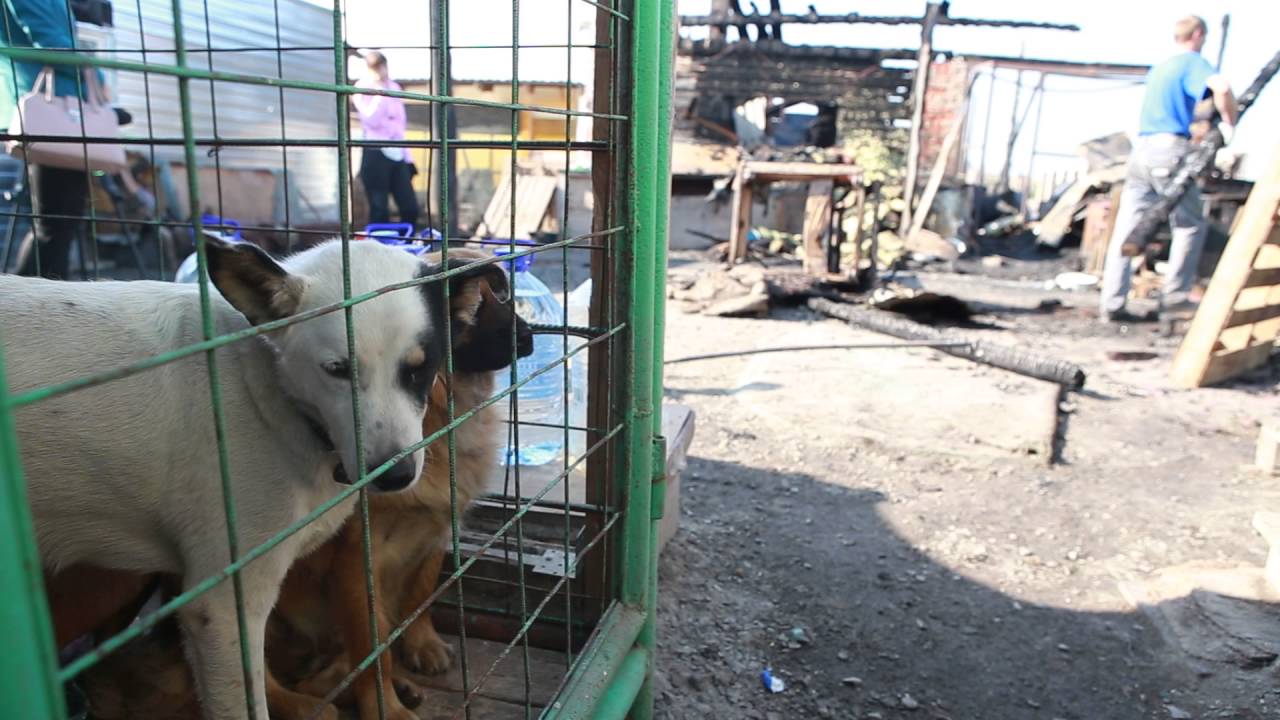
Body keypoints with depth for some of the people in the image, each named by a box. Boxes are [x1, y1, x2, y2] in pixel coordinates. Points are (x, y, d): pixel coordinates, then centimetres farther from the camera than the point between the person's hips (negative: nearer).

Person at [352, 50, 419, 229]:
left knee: (410, 207, 2)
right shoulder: (361, 88, -3)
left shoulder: (394, 87, 13)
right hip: (375, 154, -5)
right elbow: (372, 120, -17)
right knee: (379, 211, -3)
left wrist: (406, 155, 14)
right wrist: (379, 91, -15)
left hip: (397, 154, 5)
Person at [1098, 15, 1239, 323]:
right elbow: (1221, 87, -21)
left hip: (1141, 149, 7)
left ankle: (1112, 304, -3)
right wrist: (1229, 122, -7)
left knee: (1126, 229, 0)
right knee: (1190, 225, 8)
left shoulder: (1160, 67, 23)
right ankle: (1173, 294, 7)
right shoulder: (1192, 62, 0)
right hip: (1169, 150, -7)